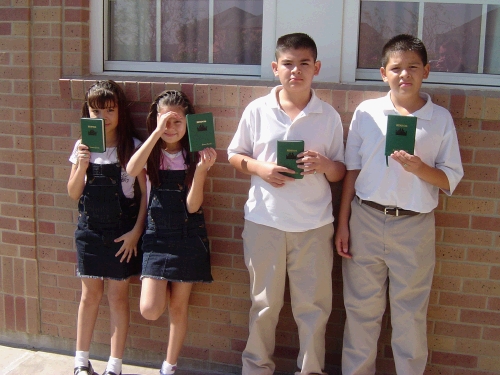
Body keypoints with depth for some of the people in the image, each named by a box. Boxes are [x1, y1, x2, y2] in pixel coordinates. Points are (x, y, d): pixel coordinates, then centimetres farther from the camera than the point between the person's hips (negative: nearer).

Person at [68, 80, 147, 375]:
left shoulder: (133, 147, -8)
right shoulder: (83, 147, 1)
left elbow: (145, 193, -6)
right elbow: (74, 194, 3)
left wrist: (136, 232, -10)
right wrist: (82, 166, -14)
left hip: (122, 231, -2)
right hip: (90, 229, 3)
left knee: (118, 296, 5)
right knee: (90, 295, 11)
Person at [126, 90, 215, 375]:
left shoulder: (194, 156, -3)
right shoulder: (152, 154, -1)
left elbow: (192, 206, -11)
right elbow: (132, 170, -25)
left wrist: (201, 170, -25)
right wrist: (157, 132, -27)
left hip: (188, 236, 0)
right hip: (157, 234, 1)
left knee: (178, 307, 7)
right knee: (150, 310, -11)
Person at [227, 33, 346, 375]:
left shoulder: (329, 116, 0)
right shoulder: (257, 110, -1)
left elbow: (340, 173, 5)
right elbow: (235, 156, 7)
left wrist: (324, 165, -18)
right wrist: (260, 169, -13)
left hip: (314, 225, 0)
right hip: (264, 222, 0)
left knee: (313, 304, 9)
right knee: (265, 301, 15)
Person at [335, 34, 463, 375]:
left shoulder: (441, 119, 0)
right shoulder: (366, 112, 2)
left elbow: (451, 180, 1)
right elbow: (352, 170, 5)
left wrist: (420, 168, -19)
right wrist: (343, 224, 3)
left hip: (415, 226, -1)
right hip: (366, 220, 1)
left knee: (410, 312, 10)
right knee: (361, 308, 11)